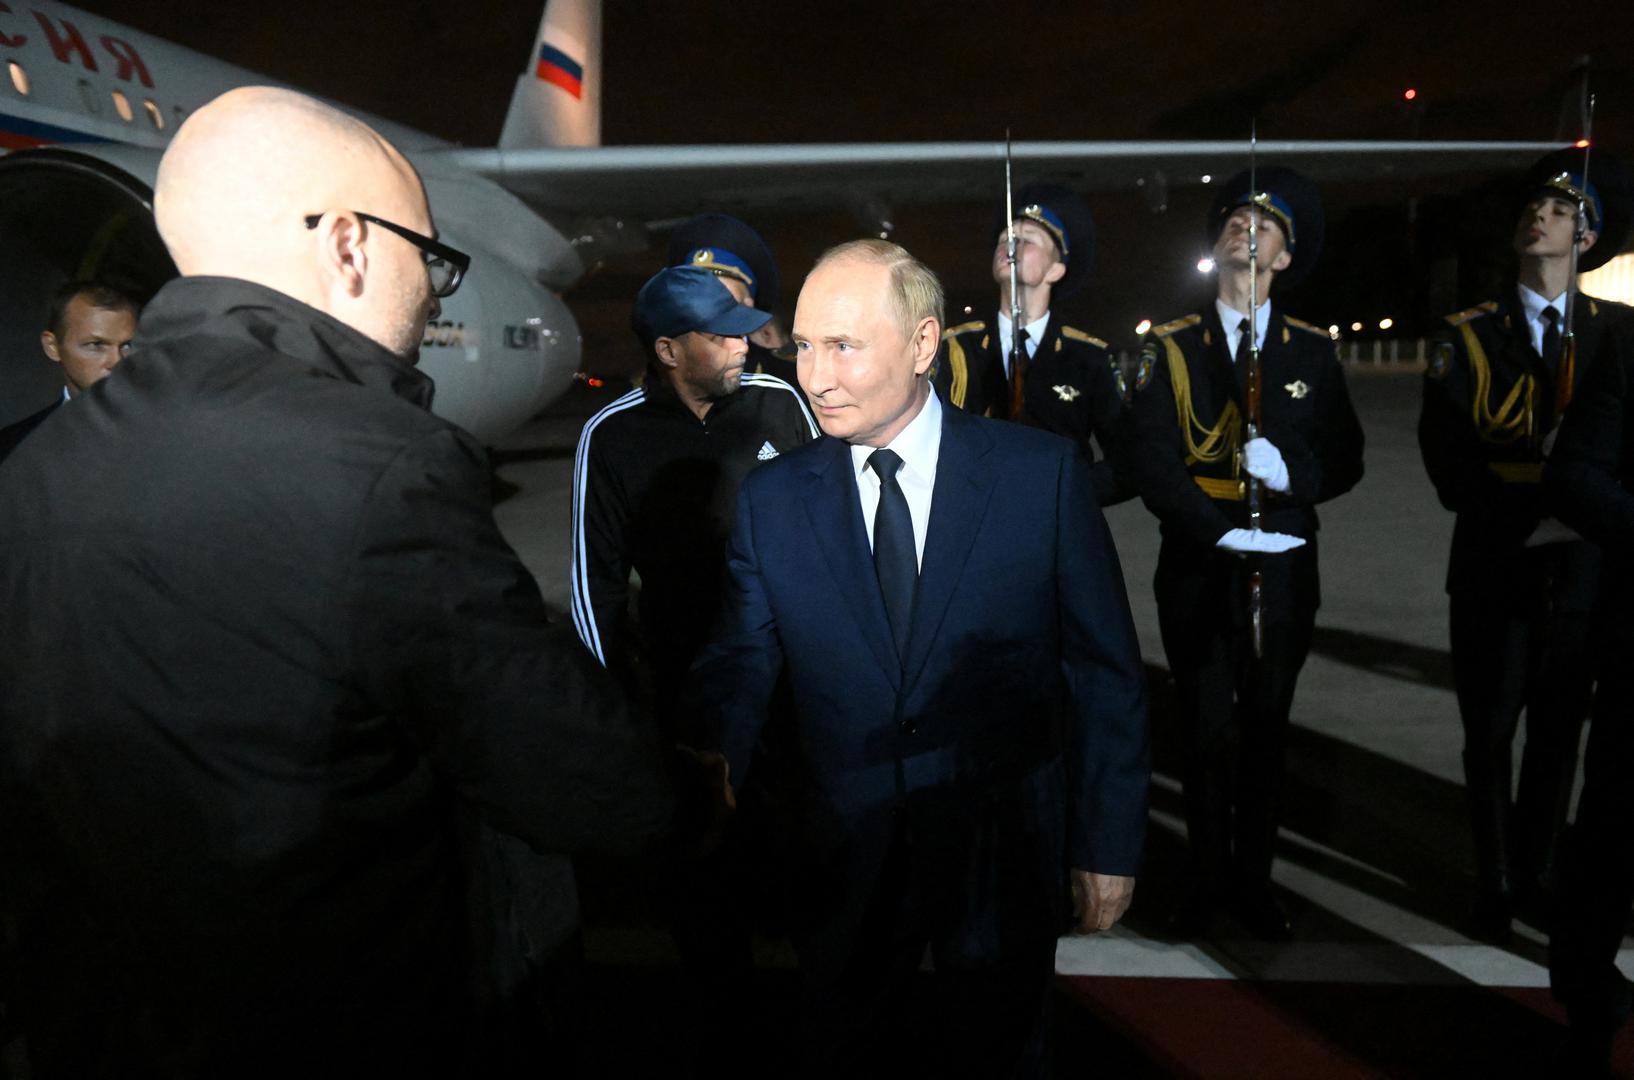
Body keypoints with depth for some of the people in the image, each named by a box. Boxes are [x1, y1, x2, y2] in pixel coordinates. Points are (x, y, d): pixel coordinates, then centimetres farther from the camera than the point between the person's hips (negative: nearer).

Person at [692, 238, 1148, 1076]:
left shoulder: (1042, 473, -11)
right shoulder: (770, 498, -5)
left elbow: (1106, 670, -6)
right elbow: (738, 670, -6)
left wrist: (1109, 845, -4)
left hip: (1008, 854, -1)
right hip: (846, 862, 2)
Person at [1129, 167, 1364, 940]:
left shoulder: (1312, 351, 8)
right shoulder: (1170, 348, 3)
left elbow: (1344, 461, 5)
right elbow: (1152, 463, -7)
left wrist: (1290, 471, -17)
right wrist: (1225, 535, -18)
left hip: (1284, 568, 2)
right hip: (1196, 569, -1)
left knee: (1266, 726, 10)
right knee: (1207, 729, 5)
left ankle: (1252, 879, 26)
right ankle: (1207, 881, 21)